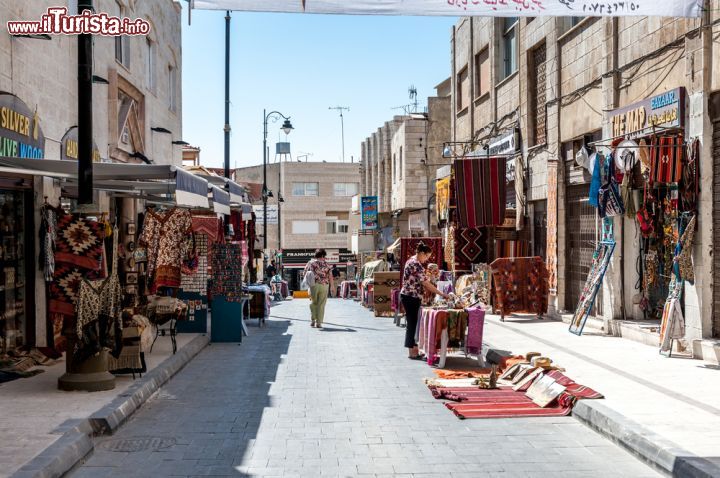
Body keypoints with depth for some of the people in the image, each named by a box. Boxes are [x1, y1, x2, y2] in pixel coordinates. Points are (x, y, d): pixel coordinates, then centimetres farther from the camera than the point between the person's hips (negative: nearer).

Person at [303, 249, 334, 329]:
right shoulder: (326, 264, 2)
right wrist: (331, 285, 9)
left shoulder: (311, 262, 5)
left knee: (313, 303, 16)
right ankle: (319, 322, 4)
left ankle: (313, 320, 9)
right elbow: (330, 276, -2)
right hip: (324, 285, -1)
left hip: (313, 285, 1)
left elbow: (304, 273, 8)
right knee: (321, 304, 4)